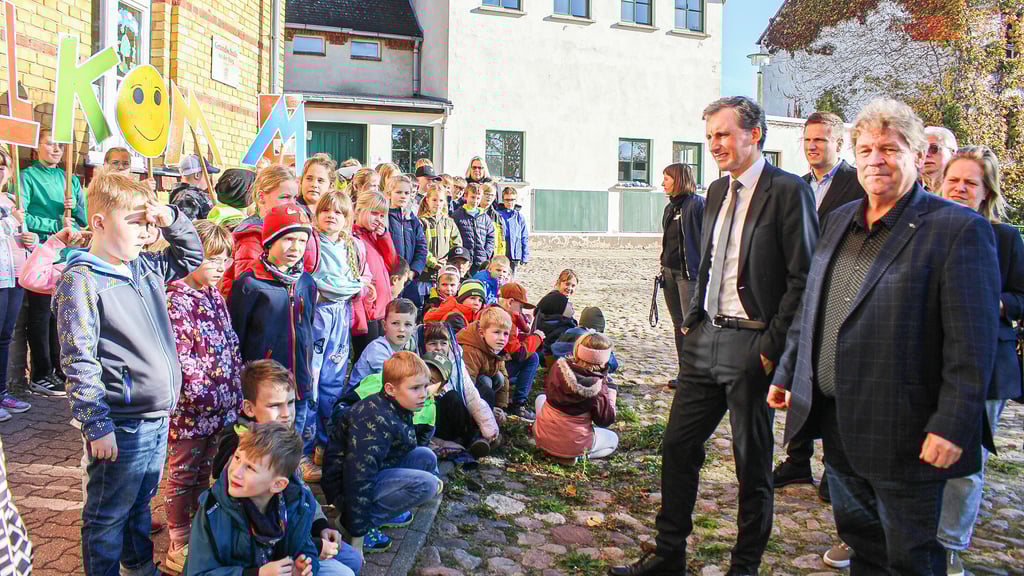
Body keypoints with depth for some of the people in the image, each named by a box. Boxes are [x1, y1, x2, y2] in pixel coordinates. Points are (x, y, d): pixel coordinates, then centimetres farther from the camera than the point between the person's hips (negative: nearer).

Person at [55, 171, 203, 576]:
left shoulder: (146, 267, 9)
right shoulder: (81, 281, -14)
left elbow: (191, 257, 26)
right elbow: (79, 362, -17)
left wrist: (171, 219, 7)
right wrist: (96, 426, -18)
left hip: (158, 417, 8)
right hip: (119, 425, -8)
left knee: (141, 502, 25)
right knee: (108, 516, 8)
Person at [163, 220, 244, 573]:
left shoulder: (215, 296, 9)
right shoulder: (176, 299, -16)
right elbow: (178, 353, -21)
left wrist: (237, 389, 9)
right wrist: (204, 393, -20)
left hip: (221, 407, 7)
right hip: (190, 408, -7)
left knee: (203, 472, 19)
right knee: (183, 475, 7)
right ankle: (178, 547, 21)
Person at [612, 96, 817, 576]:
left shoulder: (787, 190, -10)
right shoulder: (717, 191, 13)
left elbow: (803, 278, -13)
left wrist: (773, 346, -15)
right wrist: (692, 322, 13)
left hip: (752, 346, -7)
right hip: (705, 339, 7)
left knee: (752, 462, 7)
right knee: (677, 446, 11)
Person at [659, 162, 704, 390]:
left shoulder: (698, 204, -9)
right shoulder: (671, 207, 16)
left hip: (689, 273, -8)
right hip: (670, 272, 8)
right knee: (679, 324, 12)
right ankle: (684, 372, 19)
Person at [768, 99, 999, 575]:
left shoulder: (959, 229, -12)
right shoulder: (840, 221, 10)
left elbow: (972, 344, -16)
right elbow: (810, 308, 17)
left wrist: (952, 427, -19)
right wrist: (787, 374, 16)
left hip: (904, 434, -6)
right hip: (836, 423, 7)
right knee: (858, 537, 22)